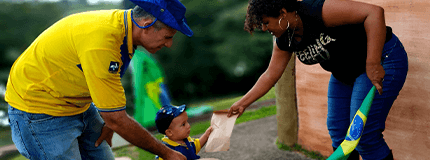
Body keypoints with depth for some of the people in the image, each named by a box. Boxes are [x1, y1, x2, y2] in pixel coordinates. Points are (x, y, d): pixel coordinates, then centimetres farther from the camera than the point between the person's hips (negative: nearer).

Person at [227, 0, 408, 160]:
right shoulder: (284, 40, -3)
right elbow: (270, 75, 9)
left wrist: (373, 63, -38)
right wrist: (243, 103, 10)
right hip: (344, 74, 8)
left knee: (363, 133, -11)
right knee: (338, 131, 10)